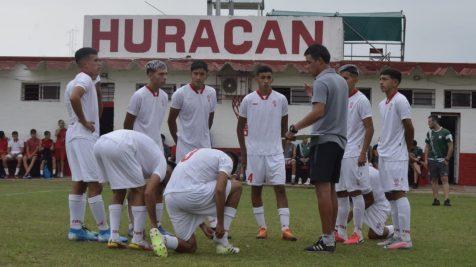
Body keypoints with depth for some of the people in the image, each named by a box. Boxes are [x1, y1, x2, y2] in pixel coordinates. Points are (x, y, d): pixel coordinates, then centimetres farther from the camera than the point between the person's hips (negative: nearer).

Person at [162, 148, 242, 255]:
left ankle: (161, 239, -9)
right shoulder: (227, 160, 12)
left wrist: (202, 225, 34)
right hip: (190, 194, -8)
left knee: (190, 247, 20)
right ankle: (222, 243, 12)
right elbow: (219, 190, -6)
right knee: (236, 186, 15)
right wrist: (220, 223, -1)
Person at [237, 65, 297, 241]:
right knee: (256, 189, 6)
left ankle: (285, 228, -10)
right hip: (254, 152, 0)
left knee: (280, 188, -7)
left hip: (275, 152, 0)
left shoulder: (280, 99, 2)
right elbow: (240, 127, 8)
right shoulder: (248, 100, 0)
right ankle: (262, 227, 15)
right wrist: (243, 152, 5)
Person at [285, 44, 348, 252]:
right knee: (331, 190, 11)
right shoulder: (341, 81, 17)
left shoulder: (321, 82, -10)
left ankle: (326, 239, -12)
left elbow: (319, 112, -22)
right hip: (339, 140, 9)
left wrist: (295, 128, -18)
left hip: (324, 140, -9)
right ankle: (331, 236, 12)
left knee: (323, 189, -10)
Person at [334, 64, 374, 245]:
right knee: (340, 194, 8)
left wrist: (363, 153, -14)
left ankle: (358, 233, 2)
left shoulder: (361, 100, -7)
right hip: (338, 154, 7)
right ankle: (340, 232, 13)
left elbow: (369, 129, -10)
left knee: (355, 193, -4)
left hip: (353, 155, -7)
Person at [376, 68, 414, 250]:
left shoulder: (400, 101, -10)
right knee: (390, 195, 9)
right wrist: (382, 147, 14)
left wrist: (407, 150, 1)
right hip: (384, 156, 9)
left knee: (399, 193, -12)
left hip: (396, 156, -9)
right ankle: (398, 235, 15)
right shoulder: (382, 104, 16)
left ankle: (405, 238, -13)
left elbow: (409, 128, -9)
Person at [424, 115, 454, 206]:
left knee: (444, 179, -12)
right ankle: (435, 199, 8)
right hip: (432, 160, 5)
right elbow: (427, 147, 15)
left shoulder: (445, 132, -5)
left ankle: (447, 199, -17)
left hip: (442, 160, -5)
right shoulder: (429, 133, 10)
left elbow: (450, 147, -4)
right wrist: (426, 159, 7)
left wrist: (447, 159, -7)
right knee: (434, 180, 4)